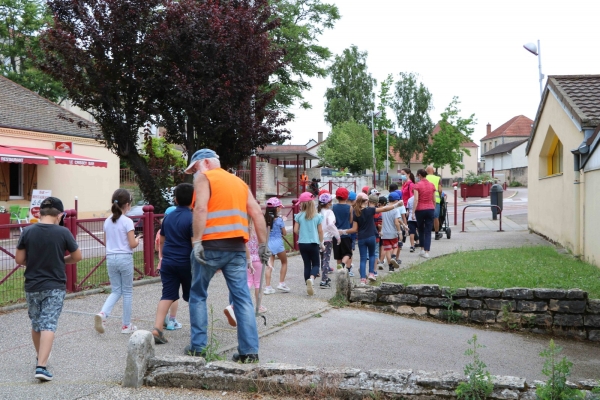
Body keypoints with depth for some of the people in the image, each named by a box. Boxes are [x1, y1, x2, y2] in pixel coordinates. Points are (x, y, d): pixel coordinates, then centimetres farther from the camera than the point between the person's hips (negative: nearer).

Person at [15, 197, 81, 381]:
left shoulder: (27, 231, -5)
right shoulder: (63, 232, -10)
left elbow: (19, 259, -1)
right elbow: (77, 257, -1)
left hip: (32, 286, 3)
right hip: (55, 287, -3)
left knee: (36, 323, 19)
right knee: (48, 325, -3)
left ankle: (40, 358, 37)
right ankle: (41, 366, -12)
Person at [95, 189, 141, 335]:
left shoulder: (107, 221, 6)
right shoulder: (127, 221, -11)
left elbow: (107, 241, 12)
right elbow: (132, 244, -12)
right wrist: (137, 239, 7)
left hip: (110, 258, 5)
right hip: (125, 258, -5)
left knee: (116, 290, 14)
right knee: (127, 291, 8)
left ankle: (102, 313, -11)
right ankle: (126, 325, 14)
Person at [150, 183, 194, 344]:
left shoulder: (168, 217, 8)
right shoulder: (192, 218, -11)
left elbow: (162, 241, 18)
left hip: (168, 263, 4)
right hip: (186, 263, -4)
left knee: (167, 296, 2)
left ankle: (156, 329, -11)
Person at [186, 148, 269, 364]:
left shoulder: (204, 177, 3)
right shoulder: (239, 182, 20)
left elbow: (201, 208, -13)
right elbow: (257, 214, 12)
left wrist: (196, 241, -18)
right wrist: (263, 245, 11)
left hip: (211, 246, -5)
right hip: (237, 248, 5)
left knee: (198, 295, 10)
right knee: (242, 298, 4)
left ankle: (197, 346, 12)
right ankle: (249, 350, 1)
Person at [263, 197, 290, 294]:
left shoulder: (265, 219, -1)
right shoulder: (279, 219, -12)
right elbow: (284, 233, -3)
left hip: (268, 243, 4)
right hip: (277, 243, -4)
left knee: (269, 265, 5)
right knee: (284, 263, 17)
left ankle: (268, 287, -1)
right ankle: (281, 283, 16)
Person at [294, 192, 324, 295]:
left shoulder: (299, 216, -5)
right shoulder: (317, 216, -4)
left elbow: (295, 230, -3)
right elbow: (320, 231, 1)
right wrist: (321, 243, 12)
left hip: (302, 243, 1)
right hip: (314, 243, -1)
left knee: (307, 264, 11)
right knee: (315, 264, 7)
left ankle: (309, 286, 12)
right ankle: (312, 278, -23)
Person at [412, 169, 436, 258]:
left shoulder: (417, 185, -8)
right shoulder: (432, 185, 4)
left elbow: (416, 199, -14)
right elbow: (434, 200, 7)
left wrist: (413, 212, -13)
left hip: (420, 209, -3)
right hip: (430, 209, 3)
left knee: (421, 230, 17)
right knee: (428, 232, 3)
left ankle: (422, 249, 19)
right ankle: (427, 252, -3)